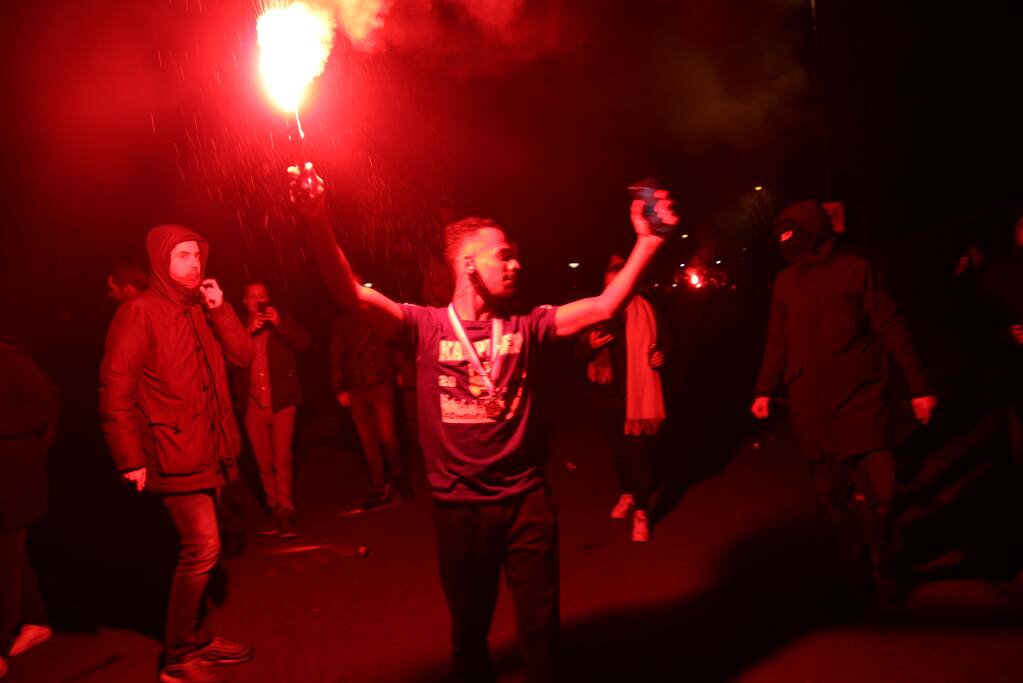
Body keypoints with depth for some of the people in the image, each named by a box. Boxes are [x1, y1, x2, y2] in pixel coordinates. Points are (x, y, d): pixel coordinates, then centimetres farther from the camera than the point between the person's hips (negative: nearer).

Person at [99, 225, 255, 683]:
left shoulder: (200, 309, 13)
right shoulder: (140, 312, -10)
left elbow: (242, 356, 6)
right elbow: (115, 390, -14)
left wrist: (219, 310, -6)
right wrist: (131, 459, -17)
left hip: (209, 450, 8)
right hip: (175, 452, -8)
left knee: (198, 548, 14)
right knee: (202, 546, -10)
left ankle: (197, 639, 27)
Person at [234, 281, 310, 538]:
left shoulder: (283, 320, 9)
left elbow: (303, 344, -5)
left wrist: (279, 325, -13)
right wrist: (248, 332, -11)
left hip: (281, 402, -2)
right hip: (253, 406, 2)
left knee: (282, 458, -11)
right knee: (264, 463, 6)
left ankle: (286, 513, -10)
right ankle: (275, 511, 13)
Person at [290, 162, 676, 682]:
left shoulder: (524, 327, 0)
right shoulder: (425, 326, -7)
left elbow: (603, 307, -7)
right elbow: (353, 297, -20)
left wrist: (647, 241, -14)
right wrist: (318, 225, -36)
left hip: (525, 499, 2)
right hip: (460, 507, -1)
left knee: (540, 624, 13)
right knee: (470, 626, 18)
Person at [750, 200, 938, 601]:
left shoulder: (856, 269, 0)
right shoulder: (786, 282, 10)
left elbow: (891, 328, -1)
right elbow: (778, 341, 17)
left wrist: (919, 385, -3)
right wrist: (765, 390, 12)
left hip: (861, 397, -3)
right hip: (810, 403, 3)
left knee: (878, 489, -6)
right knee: (830, 492, 5)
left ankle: (882, 563, 18)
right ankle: (850, 557, 26)